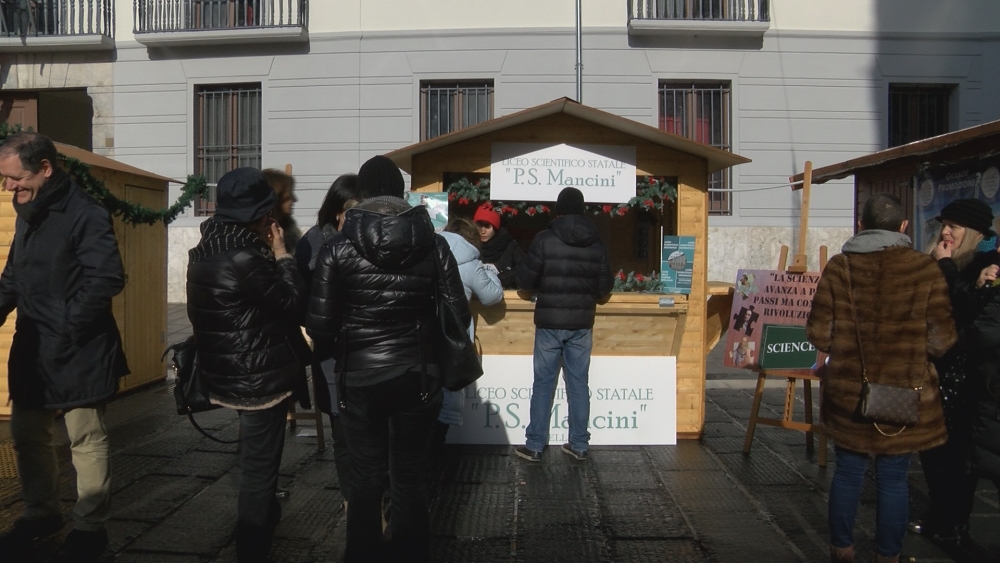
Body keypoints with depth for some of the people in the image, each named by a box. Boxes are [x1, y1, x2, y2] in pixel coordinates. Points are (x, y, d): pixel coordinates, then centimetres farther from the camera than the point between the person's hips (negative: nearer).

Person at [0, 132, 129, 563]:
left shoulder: (86, 214, -15)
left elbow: (107, 279, -24)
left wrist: (68, 328, -21)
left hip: (76, 353, -9)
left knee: (86, 441, 3)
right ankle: (41, 514, 37)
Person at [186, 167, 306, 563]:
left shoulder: (203, 252, 4)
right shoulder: (246, 258, -25)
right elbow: (293, 306, -16)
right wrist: (281, 255, -7)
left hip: (226, 373, 10)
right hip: (259, 376, -10)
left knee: (254, 457, 30)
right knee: (259, 464, 4)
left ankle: (263, 516, 51)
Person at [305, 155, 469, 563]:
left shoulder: (337, 249, -7)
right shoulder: (433, 244, -5)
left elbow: (319, 324, -8)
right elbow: (458, 314, -4)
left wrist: (343, 350, 12)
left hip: (359, 377, 0)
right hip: (417, 376, 1)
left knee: (366, 477, 15)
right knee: (410, 475, 14)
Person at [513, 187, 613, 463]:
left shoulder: (545, 239, -9)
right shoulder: (596, 243, 1)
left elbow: (525, 279, -7)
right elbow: (605, 286, 6)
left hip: (550, 321, -3)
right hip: (582, 322, 3)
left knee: (543, 382, 5)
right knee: (579, 382, 10)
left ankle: (534, 445, 9)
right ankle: (579, 445, 16)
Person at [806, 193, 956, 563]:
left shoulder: (838, 267, -6)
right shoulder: (925, 269, -8)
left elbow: (819, 335, -5)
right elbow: (941, 341, -7)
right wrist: (912, 347, 14)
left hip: (849, 393, 1)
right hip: (906, 396, -1)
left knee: (848, 472, 15)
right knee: (893, 479, 12)